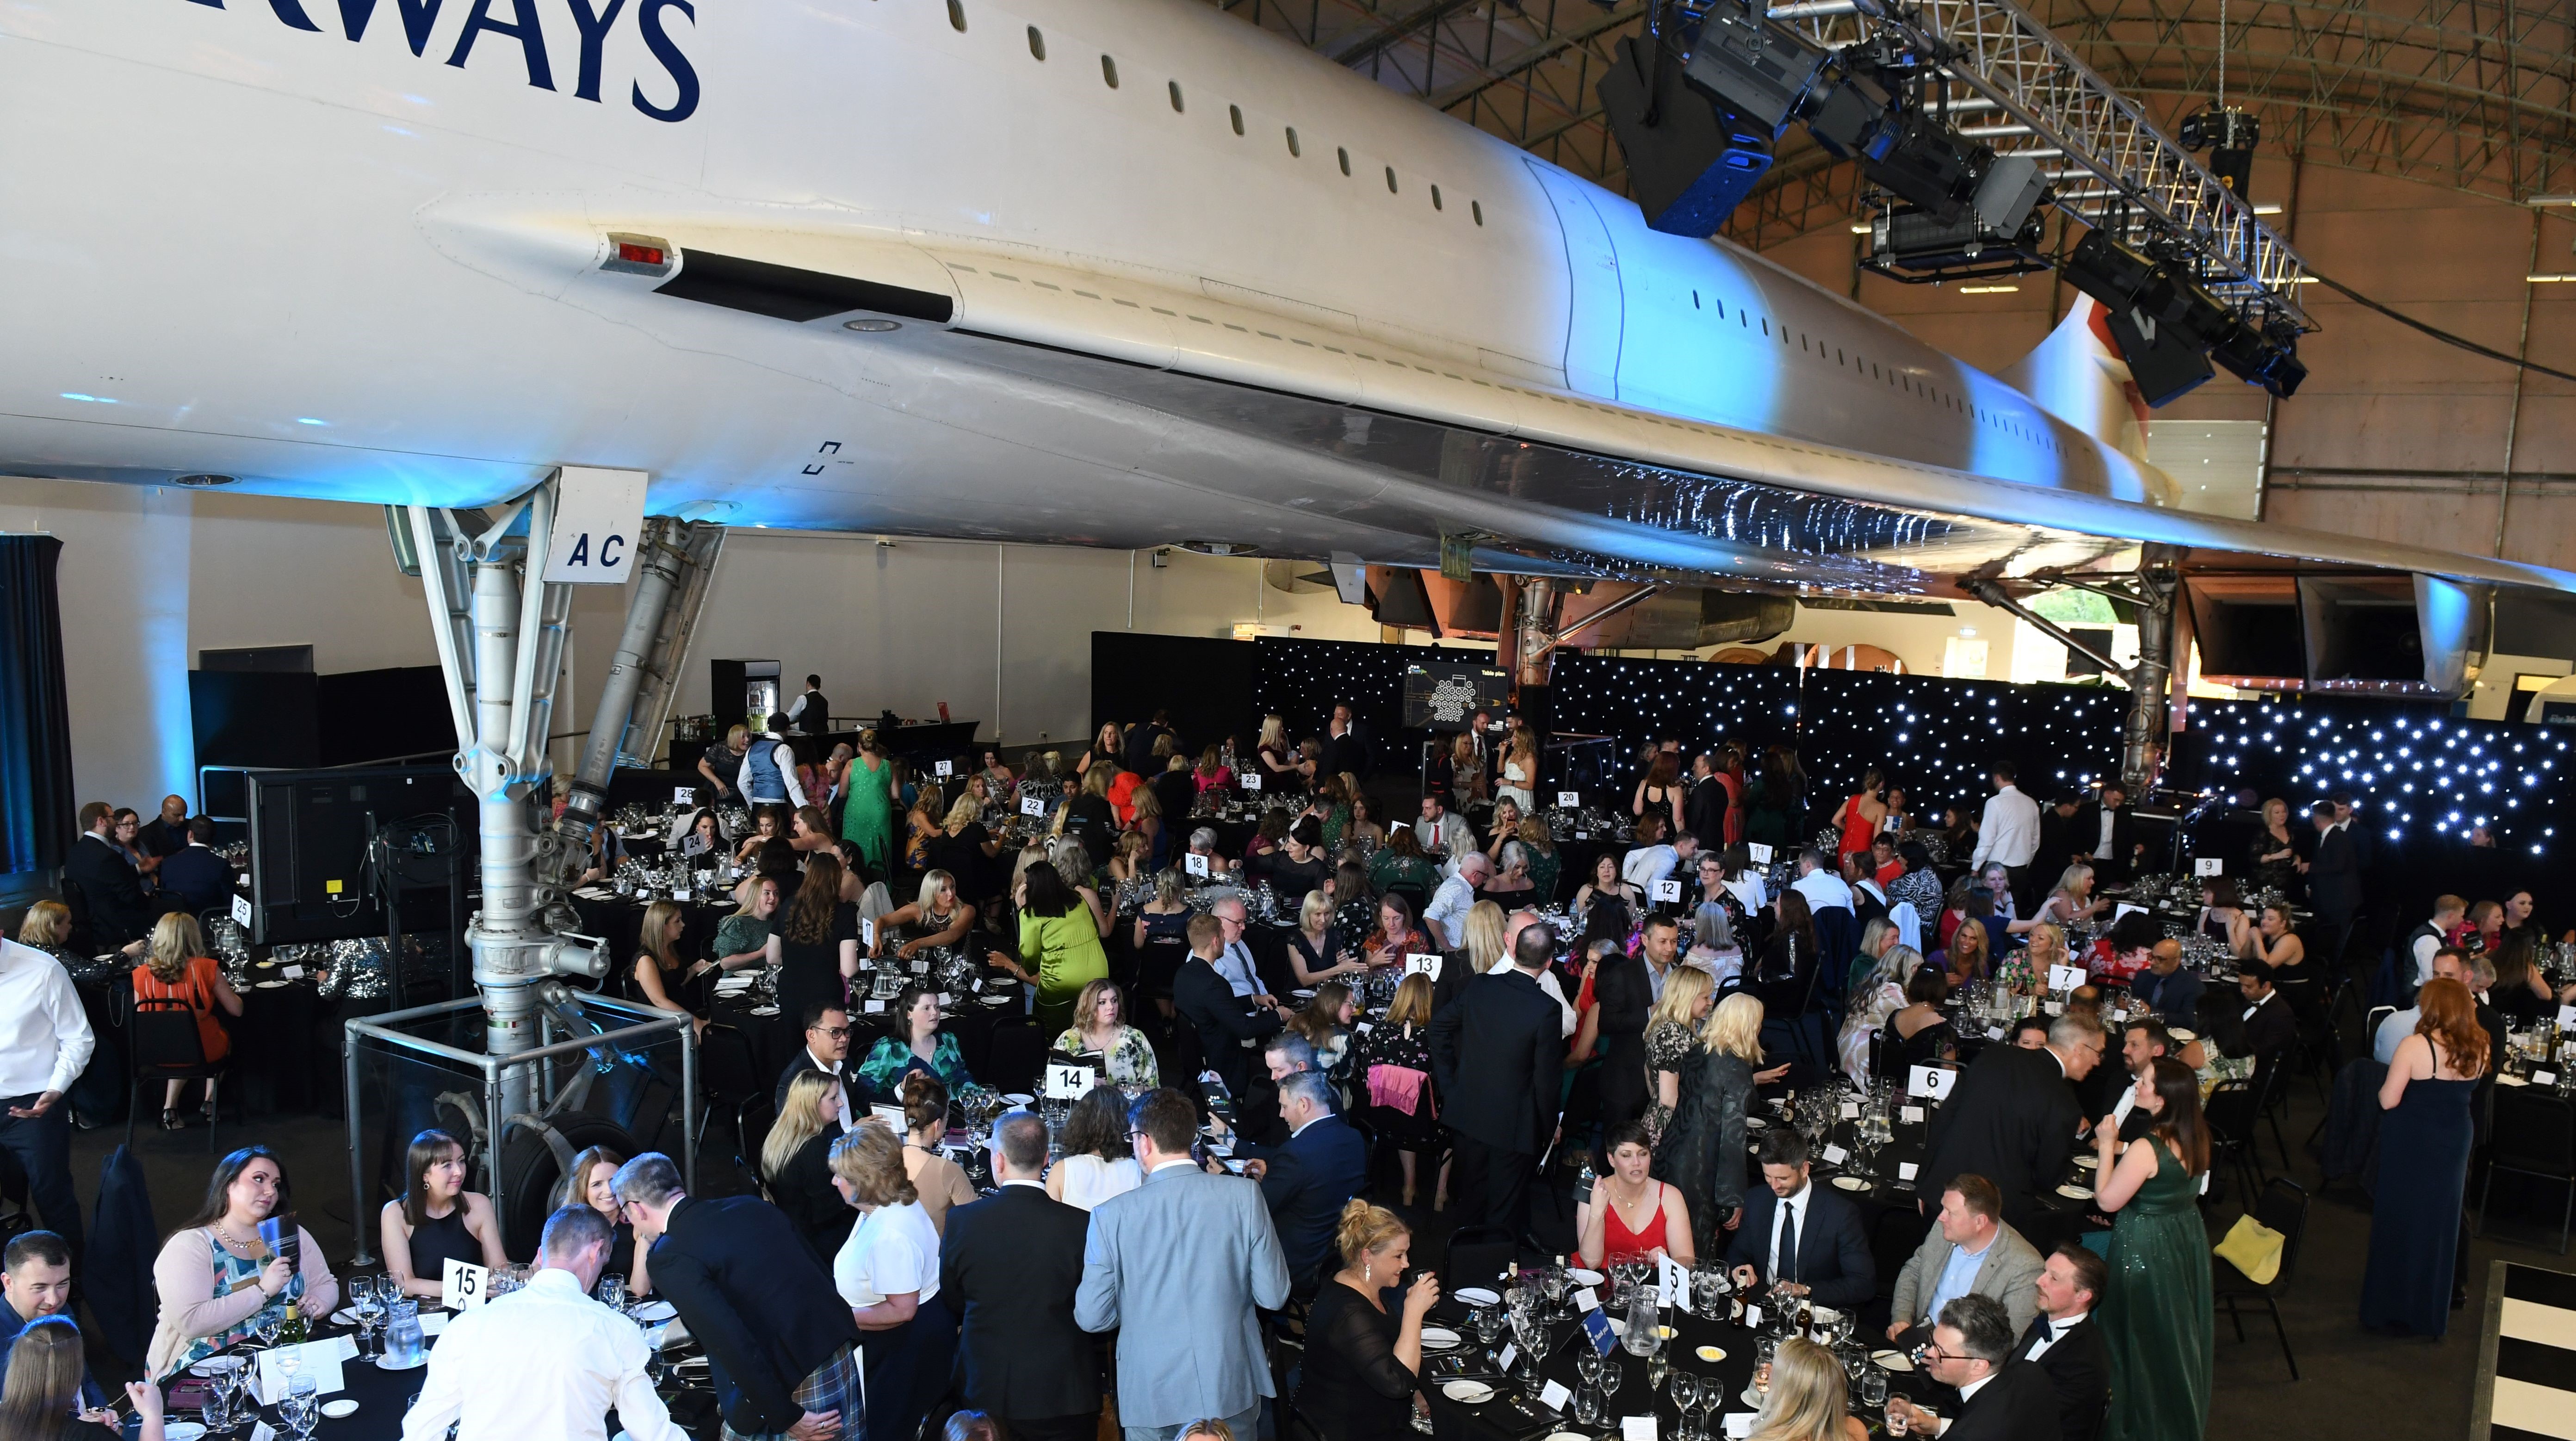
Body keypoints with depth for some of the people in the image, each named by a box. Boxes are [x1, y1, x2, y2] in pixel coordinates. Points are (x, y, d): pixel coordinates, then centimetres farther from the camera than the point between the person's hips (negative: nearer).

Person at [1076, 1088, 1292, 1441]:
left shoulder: (1112, 1214, -12)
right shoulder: (1244, 1195, -12)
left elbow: (1091, 1317, -6)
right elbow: (1273, 1295, -8)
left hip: (1150, 1394, 0)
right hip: (1231, 1386, 0)